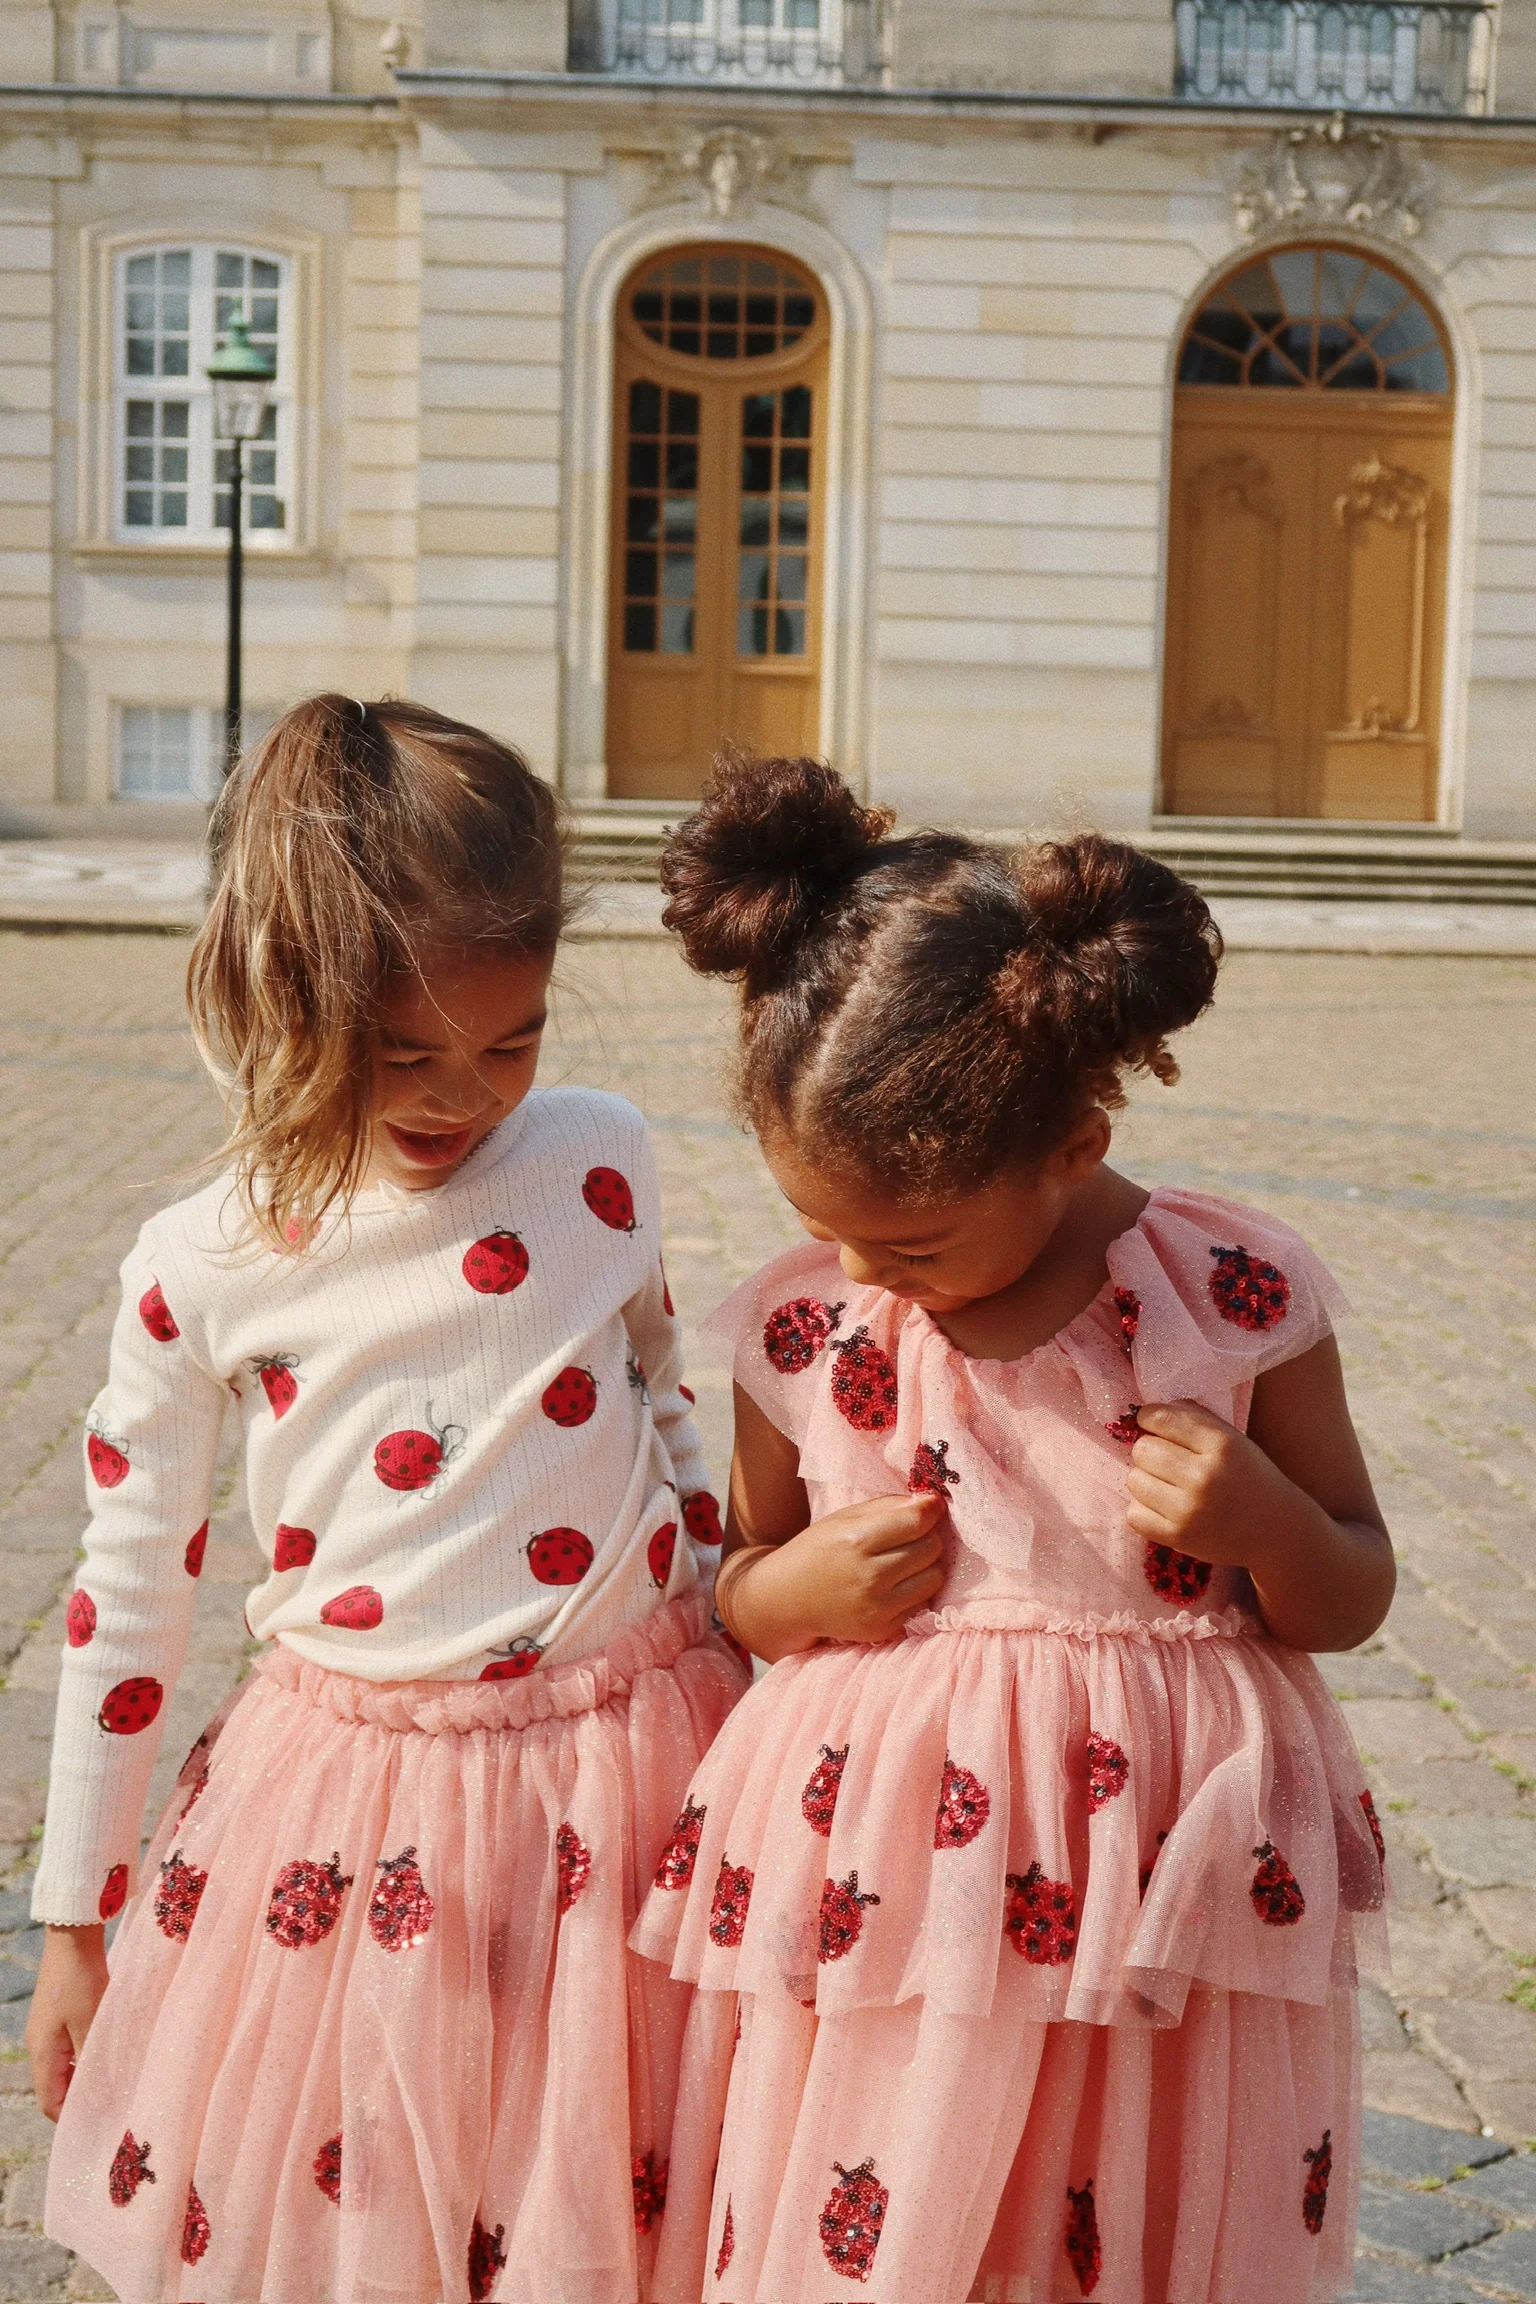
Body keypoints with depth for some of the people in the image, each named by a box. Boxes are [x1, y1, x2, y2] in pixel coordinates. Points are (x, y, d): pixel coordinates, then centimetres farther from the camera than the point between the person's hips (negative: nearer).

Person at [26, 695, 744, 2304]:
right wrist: (71, 1926, 5)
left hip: (619, 1777, 1)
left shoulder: (602, 1167, -5)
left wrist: (737, 1674, 14)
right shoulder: (204, 1267, -8)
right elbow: (126, 1599, 0)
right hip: (349, 1809, 0)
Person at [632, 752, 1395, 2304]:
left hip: (1164, 1901, -1)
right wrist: (797, 1588, -9)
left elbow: (1353, 1601, 4)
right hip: (880, 1884, 1)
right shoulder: (799, 1327, -3)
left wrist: (1265, 1515, -18)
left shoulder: (1237, 1298, -8)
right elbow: (738, 1578, 14)